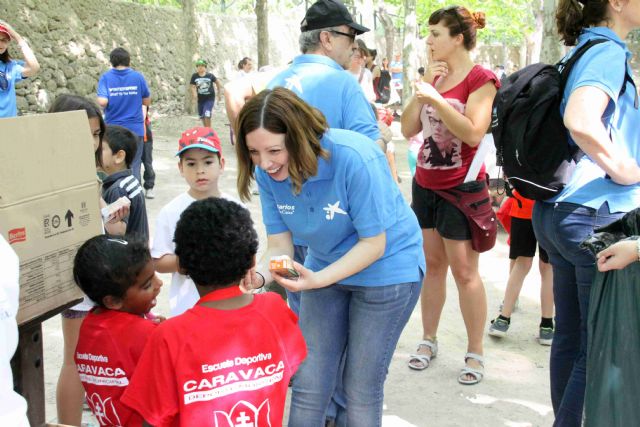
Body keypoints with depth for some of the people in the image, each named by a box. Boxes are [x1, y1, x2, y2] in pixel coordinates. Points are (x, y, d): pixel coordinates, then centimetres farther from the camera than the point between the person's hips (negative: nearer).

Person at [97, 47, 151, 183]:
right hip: (135, 129, 0)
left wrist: (113, 101, 6)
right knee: (134, 166, 5)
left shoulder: (105, 78, -4)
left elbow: (102, 102, -15)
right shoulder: (138, 77, -2)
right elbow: (147, 101, 5)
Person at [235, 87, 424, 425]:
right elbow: (279, 246, -9)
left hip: (386, 268, -5)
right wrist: (258, 275, -31)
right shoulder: (267, 172, -15)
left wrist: (317, 280, -36)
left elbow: (373, 243, -24)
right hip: (325, 268, 5)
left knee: (361, 392, 5)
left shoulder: (354, 158, -32)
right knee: (308, 387, 9)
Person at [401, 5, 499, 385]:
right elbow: (408, 129, 4)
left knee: (465, 272, -1)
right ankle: (429, 340, 24)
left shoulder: (480, 79, -11)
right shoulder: (434, 76, 10)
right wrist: (424, 87, -6)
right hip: (425, 184, 7)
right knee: (433, 265, 13)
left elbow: (474, 133, -22)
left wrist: (436, 97, -23)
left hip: (461, 187, -6)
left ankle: (476, 353, 10)